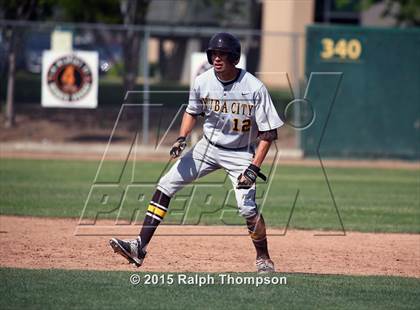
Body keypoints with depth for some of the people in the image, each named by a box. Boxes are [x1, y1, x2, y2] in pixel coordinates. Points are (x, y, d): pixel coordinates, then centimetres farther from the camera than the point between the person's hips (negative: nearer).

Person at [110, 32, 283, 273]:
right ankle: (140, 247, -5)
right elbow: (192, 112, 10)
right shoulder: (203, 82, -11)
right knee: (165, 187, -5)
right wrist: (182, 138, -7)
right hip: (208, 147, 4)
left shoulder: (254, 88, -23)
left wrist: (254, 168, -25)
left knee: (247, 208, -18)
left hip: (241, 153, -4)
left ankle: (264, 260, 6)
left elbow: (268, 132, -17)